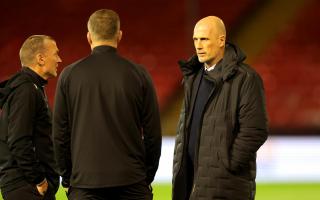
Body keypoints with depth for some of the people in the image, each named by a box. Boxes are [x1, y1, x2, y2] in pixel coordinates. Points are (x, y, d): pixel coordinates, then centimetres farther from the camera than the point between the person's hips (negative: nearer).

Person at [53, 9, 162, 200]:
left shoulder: (69, 75, 2)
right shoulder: (138, 74, 1)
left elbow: (60, 133, 3)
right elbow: (153, 132, 2)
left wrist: (67, 179, 12)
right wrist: (148, 177, 12)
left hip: (84, 184, 0)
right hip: (131, 183, 0)